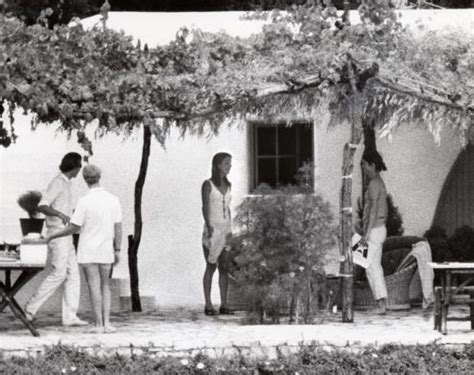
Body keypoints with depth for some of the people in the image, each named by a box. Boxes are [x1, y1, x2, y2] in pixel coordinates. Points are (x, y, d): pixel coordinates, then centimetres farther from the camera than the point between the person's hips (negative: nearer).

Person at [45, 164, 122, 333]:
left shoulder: (84, 202, -15)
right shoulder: (113, 200, -4)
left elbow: (73, 228, -11)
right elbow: (118, 227, 0)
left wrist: (52, 236, 3)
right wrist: (117, 250, 8)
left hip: (87, 252, -3)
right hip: (105, 251, 3)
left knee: (94, 286, 1)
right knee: (104, 285, 14)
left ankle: (99, 324, 0)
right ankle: (107, 322, 4)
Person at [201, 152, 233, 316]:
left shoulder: (227, 185, 13)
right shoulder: (208, 184, -5)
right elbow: (205, 207, -13)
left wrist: (230, 230, 9)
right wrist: (209, 226, -25)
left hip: (225, 229, 5)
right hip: (212, 228, -5)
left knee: (225, 267, 2)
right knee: (211, 266, -4)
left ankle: (224, 305, 3)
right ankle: (208, 305, -1)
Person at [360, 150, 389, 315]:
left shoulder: (374, 184, -15)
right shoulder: (379, 183, 15)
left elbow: (373, 210, -20)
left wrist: (366, 233, -22)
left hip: (374, 229, -10)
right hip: (379, 228, 10)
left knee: (372, 267, -7)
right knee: (376, 267, 11)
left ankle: (381, 303, -8)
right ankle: (382, 302, 11)